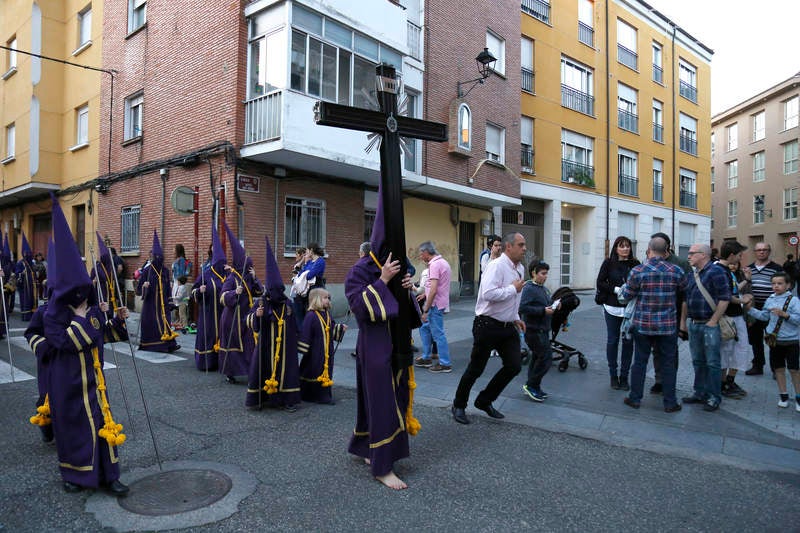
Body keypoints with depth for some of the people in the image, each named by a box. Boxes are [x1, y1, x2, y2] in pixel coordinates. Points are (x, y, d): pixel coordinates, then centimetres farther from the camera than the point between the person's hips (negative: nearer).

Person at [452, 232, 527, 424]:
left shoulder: (520, 269, 13)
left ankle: (484, 401, 22)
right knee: (475, 369, 3)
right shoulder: (497, 266, -17)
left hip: (507, 327, 8)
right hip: (488, 325, -8)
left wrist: (516, 318, 18)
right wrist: (513, 288, -20)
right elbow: (488, 294, -31)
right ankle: (458, 405, 24)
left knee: (514, 366, 4)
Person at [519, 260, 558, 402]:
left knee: (537, 358, 14)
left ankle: (533, 387, 25)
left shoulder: (544, 289, 15)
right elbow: (523, 308, -25)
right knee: (546, 357, -10)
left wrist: (554, 306, 4)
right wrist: (543, 310, -25)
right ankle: (531, 385, 2)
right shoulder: (529, 288, -14)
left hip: (543, 329, 9)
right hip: (534, 330, -9)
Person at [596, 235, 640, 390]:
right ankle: (613, 376, 19)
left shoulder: (635, 264, 1)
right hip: (612, 307, -1)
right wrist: (615, 289, -14)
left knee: (628, 341, 4)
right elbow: (600, 282, -1)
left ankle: (624, 376, 15)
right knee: (612, 341, 7)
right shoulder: (608, 263, 0)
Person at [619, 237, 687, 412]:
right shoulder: (676, 271, -5)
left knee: (640, 361, 10)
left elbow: (626, 295, -1)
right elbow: (684, 292, 10)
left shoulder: (638, 271, -9)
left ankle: (635, 398, 18)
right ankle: (670, 403, 17)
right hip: (668, 325, 1)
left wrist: (623, 288, 18)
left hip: (642, 324, 0)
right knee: (668, 363, 10)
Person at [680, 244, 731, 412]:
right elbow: (686, 300, 20)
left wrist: (713, 321, -16)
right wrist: (683, 321, 16)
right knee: (698, 361, 15)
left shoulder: (716, 272, -11)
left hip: (710, 325, -8)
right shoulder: (691, 275, 13)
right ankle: (700, 393, 25)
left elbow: (725, 299, -16)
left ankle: (714, 397, 10)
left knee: (712, 363, 0)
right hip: (694, 324, 8)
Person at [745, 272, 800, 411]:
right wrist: (750, 309, 7)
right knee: (778, 368, 10)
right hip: (775, 340, 4)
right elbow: (764, 316, 14)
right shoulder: (770, 300, 5)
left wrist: (785, 314, -29)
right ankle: (783, 396, 22)